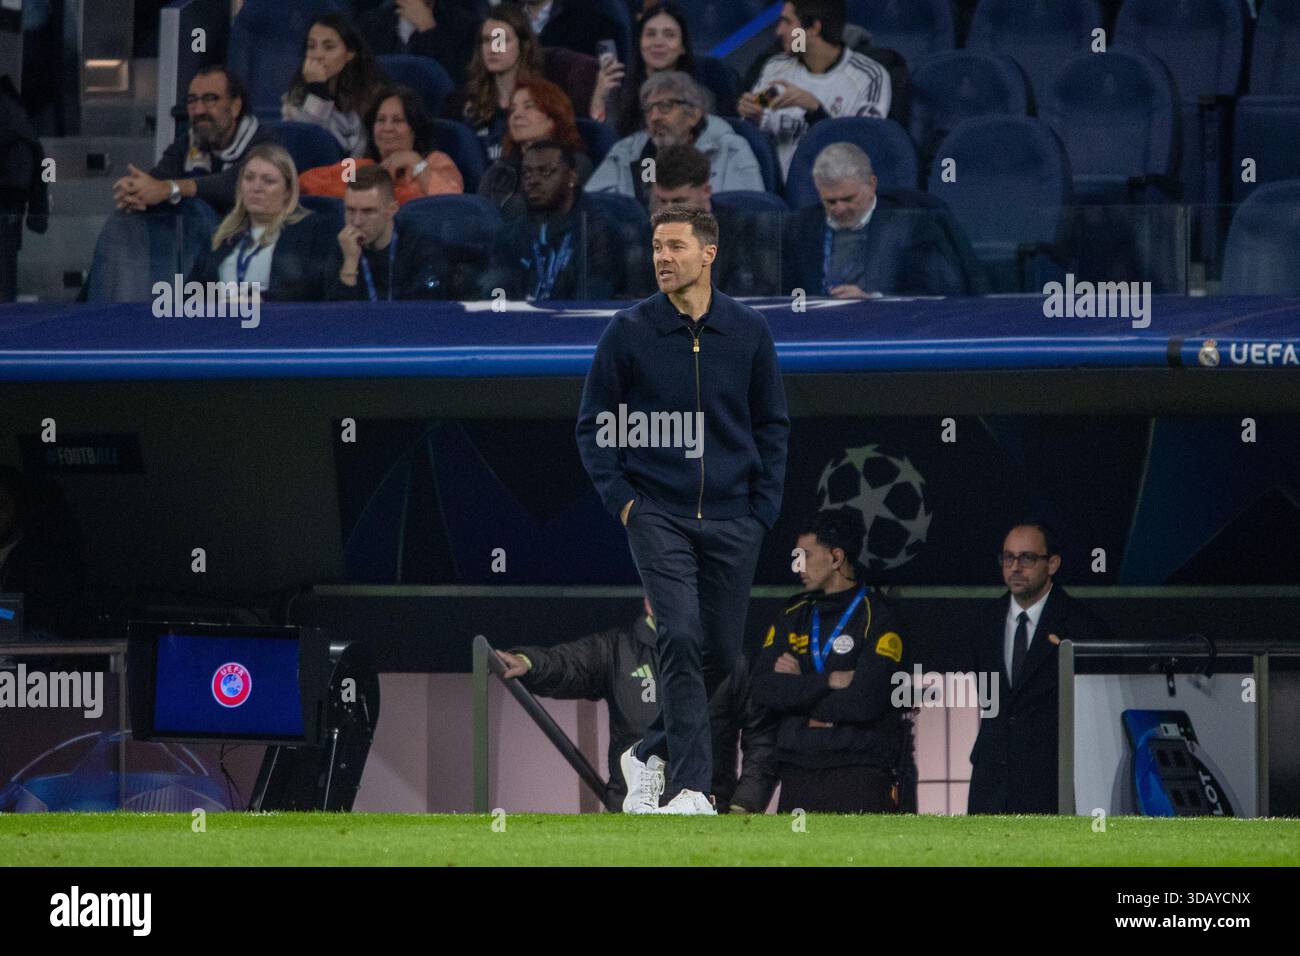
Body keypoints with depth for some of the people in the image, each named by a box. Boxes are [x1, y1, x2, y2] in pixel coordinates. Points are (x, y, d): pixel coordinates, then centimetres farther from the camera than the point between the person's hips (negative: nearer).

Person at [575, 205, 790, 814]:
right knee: (680, 638, -17)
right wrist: (620, 499, -4)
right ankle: (691, 788, -17)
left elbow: (772, 425, 12)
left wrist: (763, 511, 4)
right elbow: (593, 423, 6)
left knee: (719, 652, 5)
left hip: (732, 521, 3)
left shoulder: (748, 331, 4)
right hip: (658, 514, -3)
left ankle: (650, 754, 27)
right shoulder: (629, 332, -1)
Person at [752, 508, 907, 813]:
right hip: (798, 773, 5)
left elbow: (864, 703, -13)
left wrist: (798, 688, -2)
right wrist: (828, 682, -9)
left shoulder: (876, 617, -2)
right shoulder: (792, 616, 15)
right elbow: (764, 689, 2)